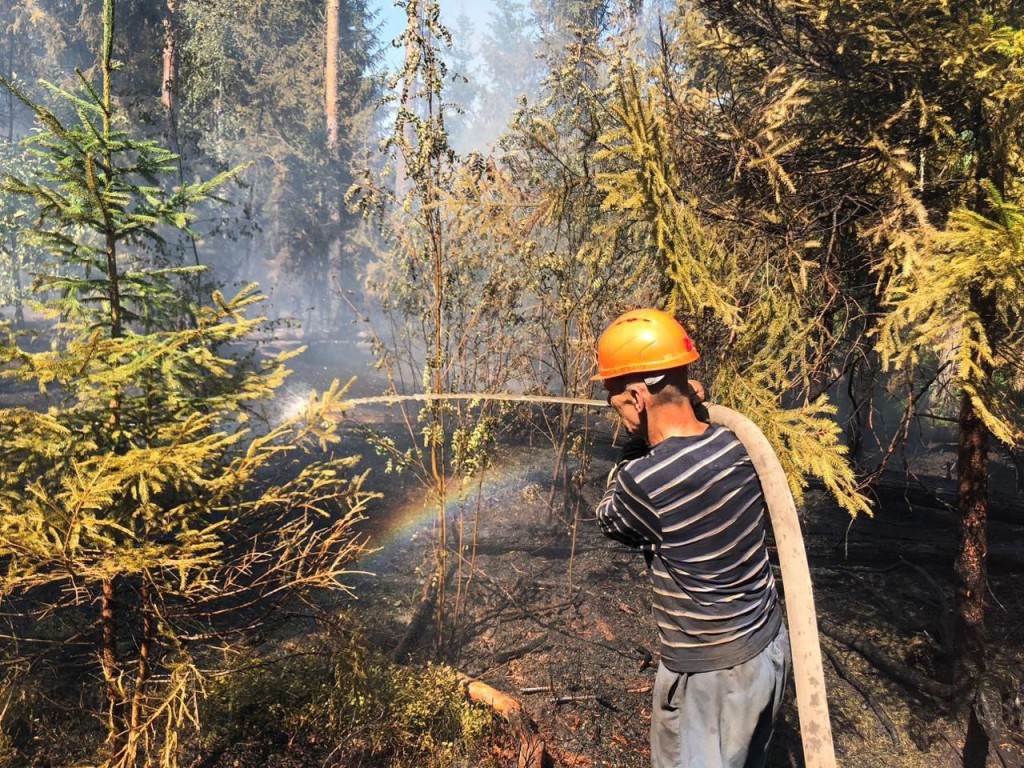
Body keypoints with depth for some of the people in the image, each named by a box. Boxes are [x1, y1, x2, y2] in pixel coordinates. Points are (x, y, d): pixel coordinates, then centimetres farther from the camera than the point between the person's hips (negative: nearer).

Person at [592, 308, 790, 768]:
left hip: (711, 671, -7)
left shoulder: (643, 481, -27)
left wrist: (639, 440, -2)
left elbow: (609, 518, -3)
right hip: (770, 645, 7)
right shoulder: (733, 444, -8)